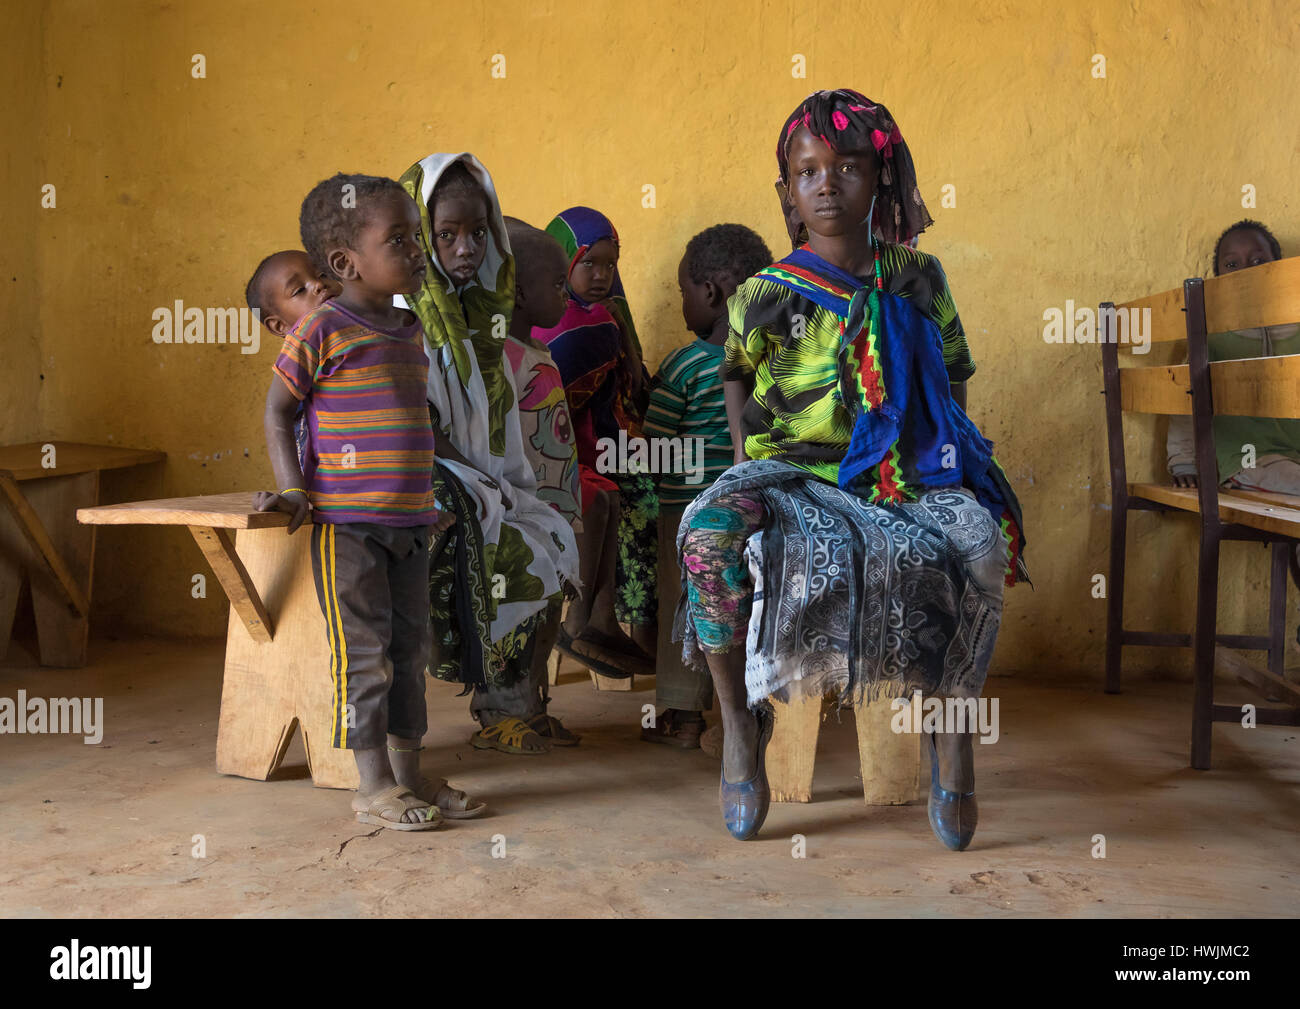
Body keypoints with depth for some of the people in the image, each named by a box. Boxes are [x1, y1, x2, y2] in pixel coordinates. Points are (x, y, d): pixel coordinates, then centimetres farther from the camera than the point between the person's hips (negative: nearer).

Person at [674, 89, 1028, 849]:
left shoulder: (918, 280, 10)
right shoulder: (767, 295, 6)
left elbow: (953, 382, 18)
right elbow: (737, 384, 19)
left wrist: (938, 466, 3)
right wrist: (758, 470, 5)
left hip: (911, 474, 1)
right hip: (797, 473, 0)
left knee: (979, 542, -34)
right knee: (711, 534, -34)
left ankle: (953, 719, -8)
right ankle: (741, 717, -10)